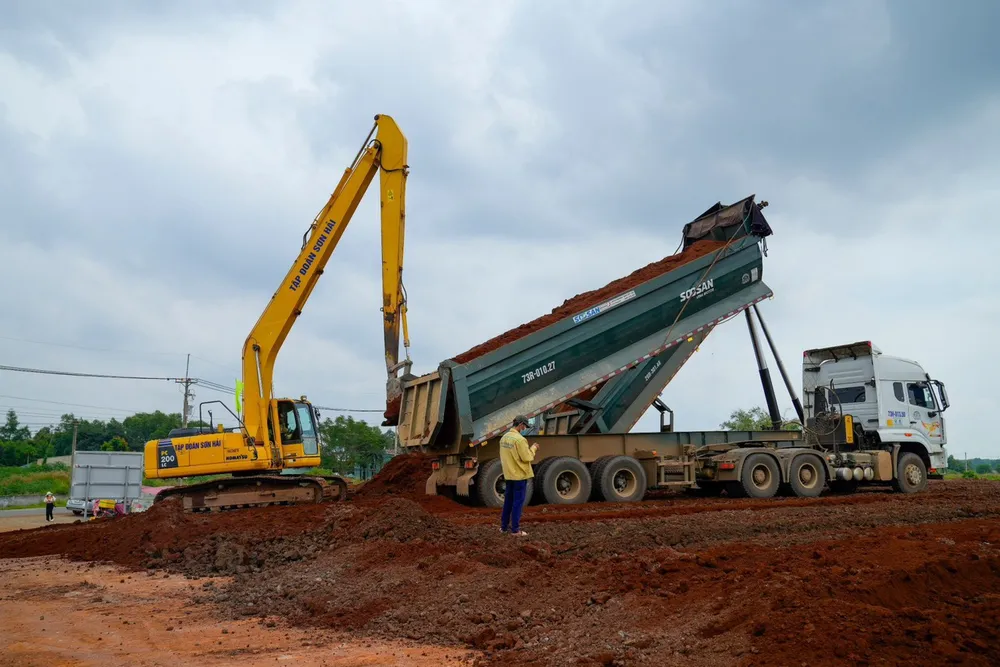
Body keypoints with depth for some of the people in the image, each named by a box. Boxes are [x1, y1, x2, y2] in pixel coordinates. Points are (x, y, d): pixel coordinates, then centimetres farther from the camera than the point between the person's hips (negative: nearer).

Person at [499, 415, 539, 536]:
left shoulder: (504, 438, 7)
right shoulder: (519, 439, -20)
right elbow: (527, 458, -17)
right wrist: (533, 448, -1)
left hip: (508, 475, 8)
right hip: (520, 475, -8)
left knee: (508, 501, 16)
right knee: (518, 502, -1)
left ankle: (504, 526, 22)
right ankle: (515, 530, 3)